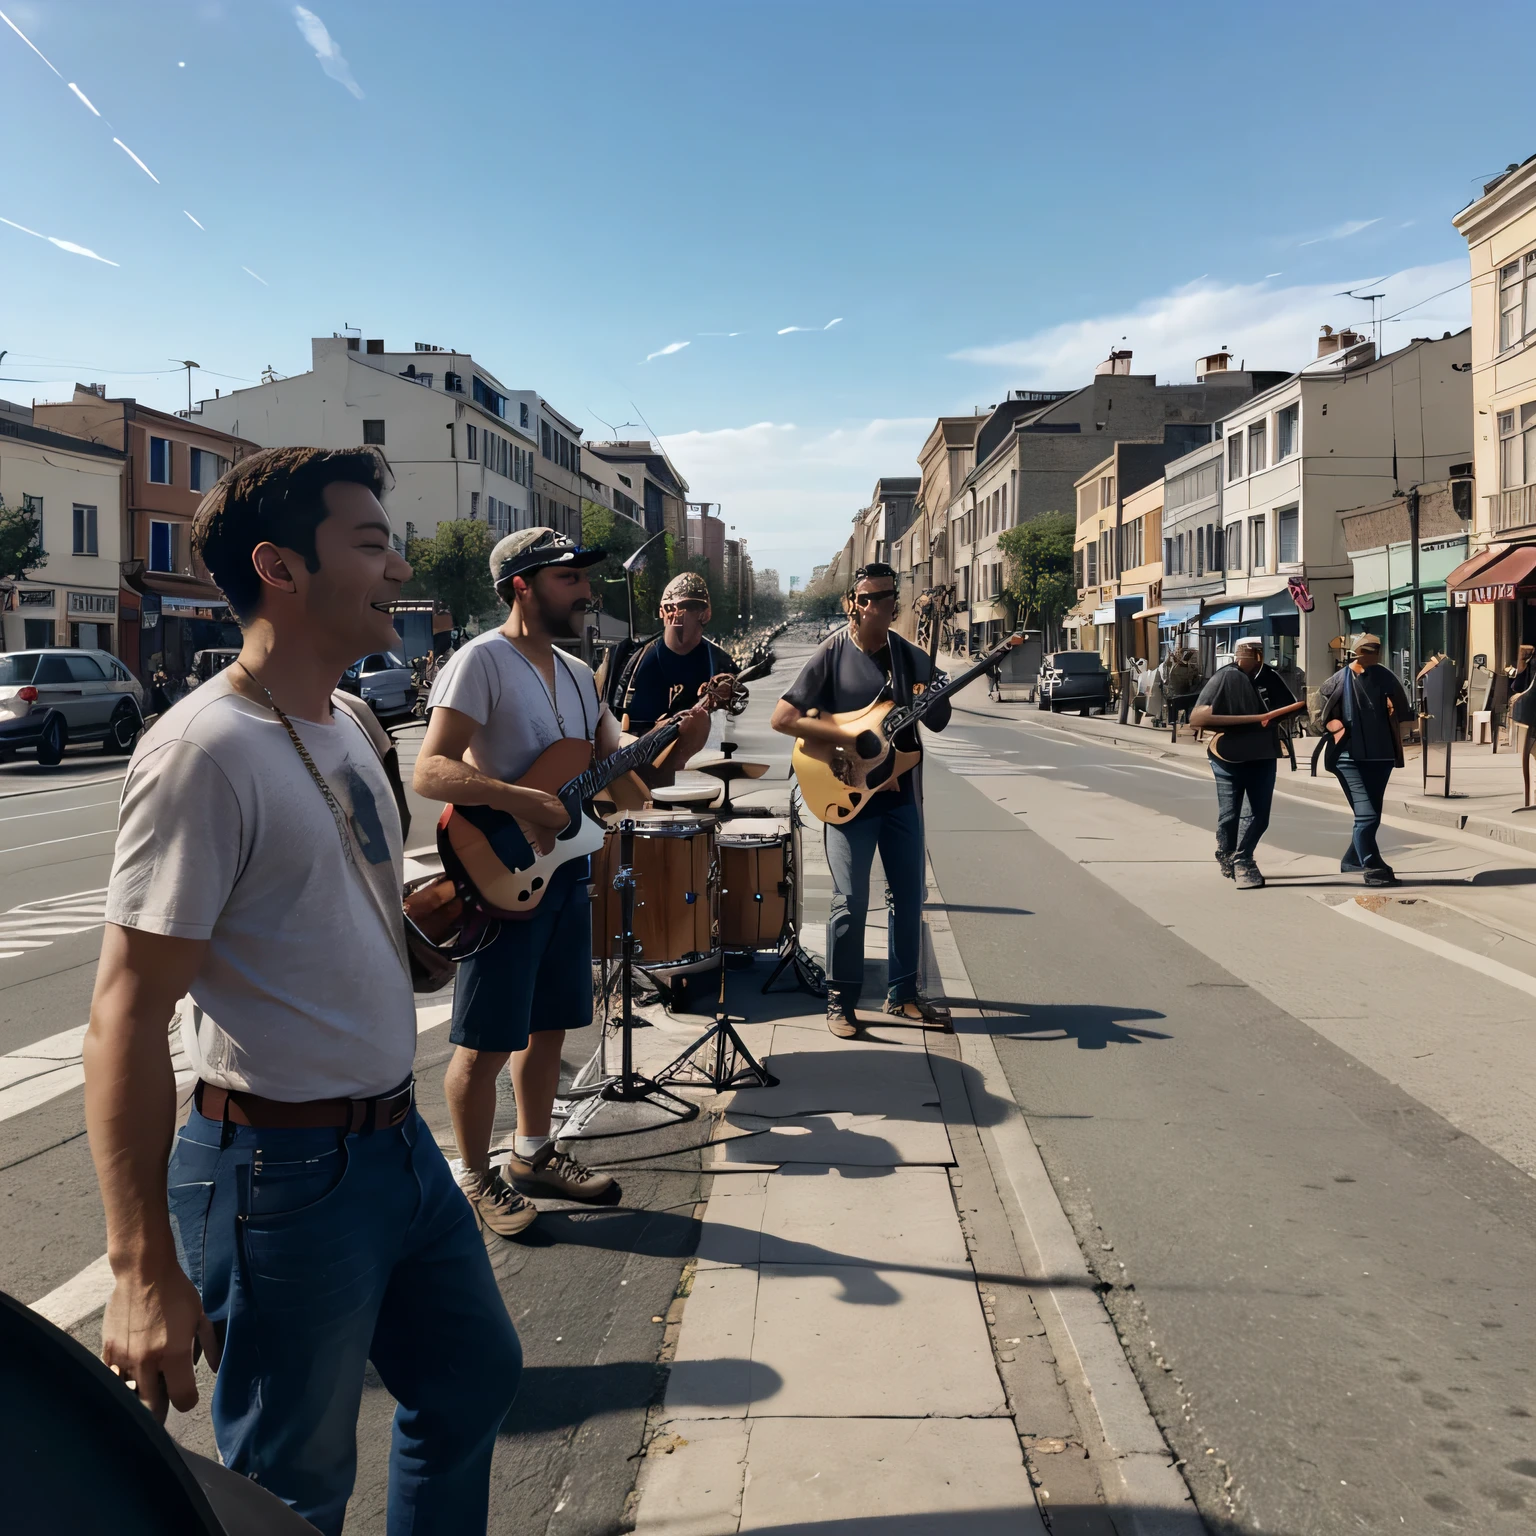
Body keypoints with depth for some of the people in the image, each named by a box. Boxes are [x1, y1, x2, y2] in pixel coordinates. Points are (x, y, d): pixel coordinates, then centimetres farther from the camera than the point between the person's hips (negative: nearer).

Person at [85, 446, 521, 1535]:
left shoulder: (344, 723, 8)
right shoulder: (206, 750, -21)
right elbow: (128, 1010, -23)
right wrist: (144, 1269, -23)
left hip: (400, 1140, 9)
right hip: (287, 1174, -8)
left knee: (475, 1382, 24)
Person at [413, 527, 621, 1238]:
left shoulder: (577, 673, 13)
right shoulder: (481, 660, -13)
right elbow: (430, 772, -21)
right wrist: (519, 800, -31)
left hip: (565, 868, 8)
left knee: (548, 1026, 17)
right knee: (487, 1043, 2)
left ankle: (533, 1157, 33)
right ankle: (475, 1180, 19)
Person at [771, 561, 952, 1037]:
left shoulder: (911, 656, 5)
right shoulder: (832, 655, -7)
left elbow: (938, 723, 11)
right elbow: (782, 717, -12)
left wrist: (933, 698, -13)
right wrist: (848, 738, -20)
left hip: (899, 791, 5)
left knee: (909, 895, 10)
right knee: (850, 902, -4)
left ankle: (902, 993, 24)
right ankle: (841, 1000, 10)